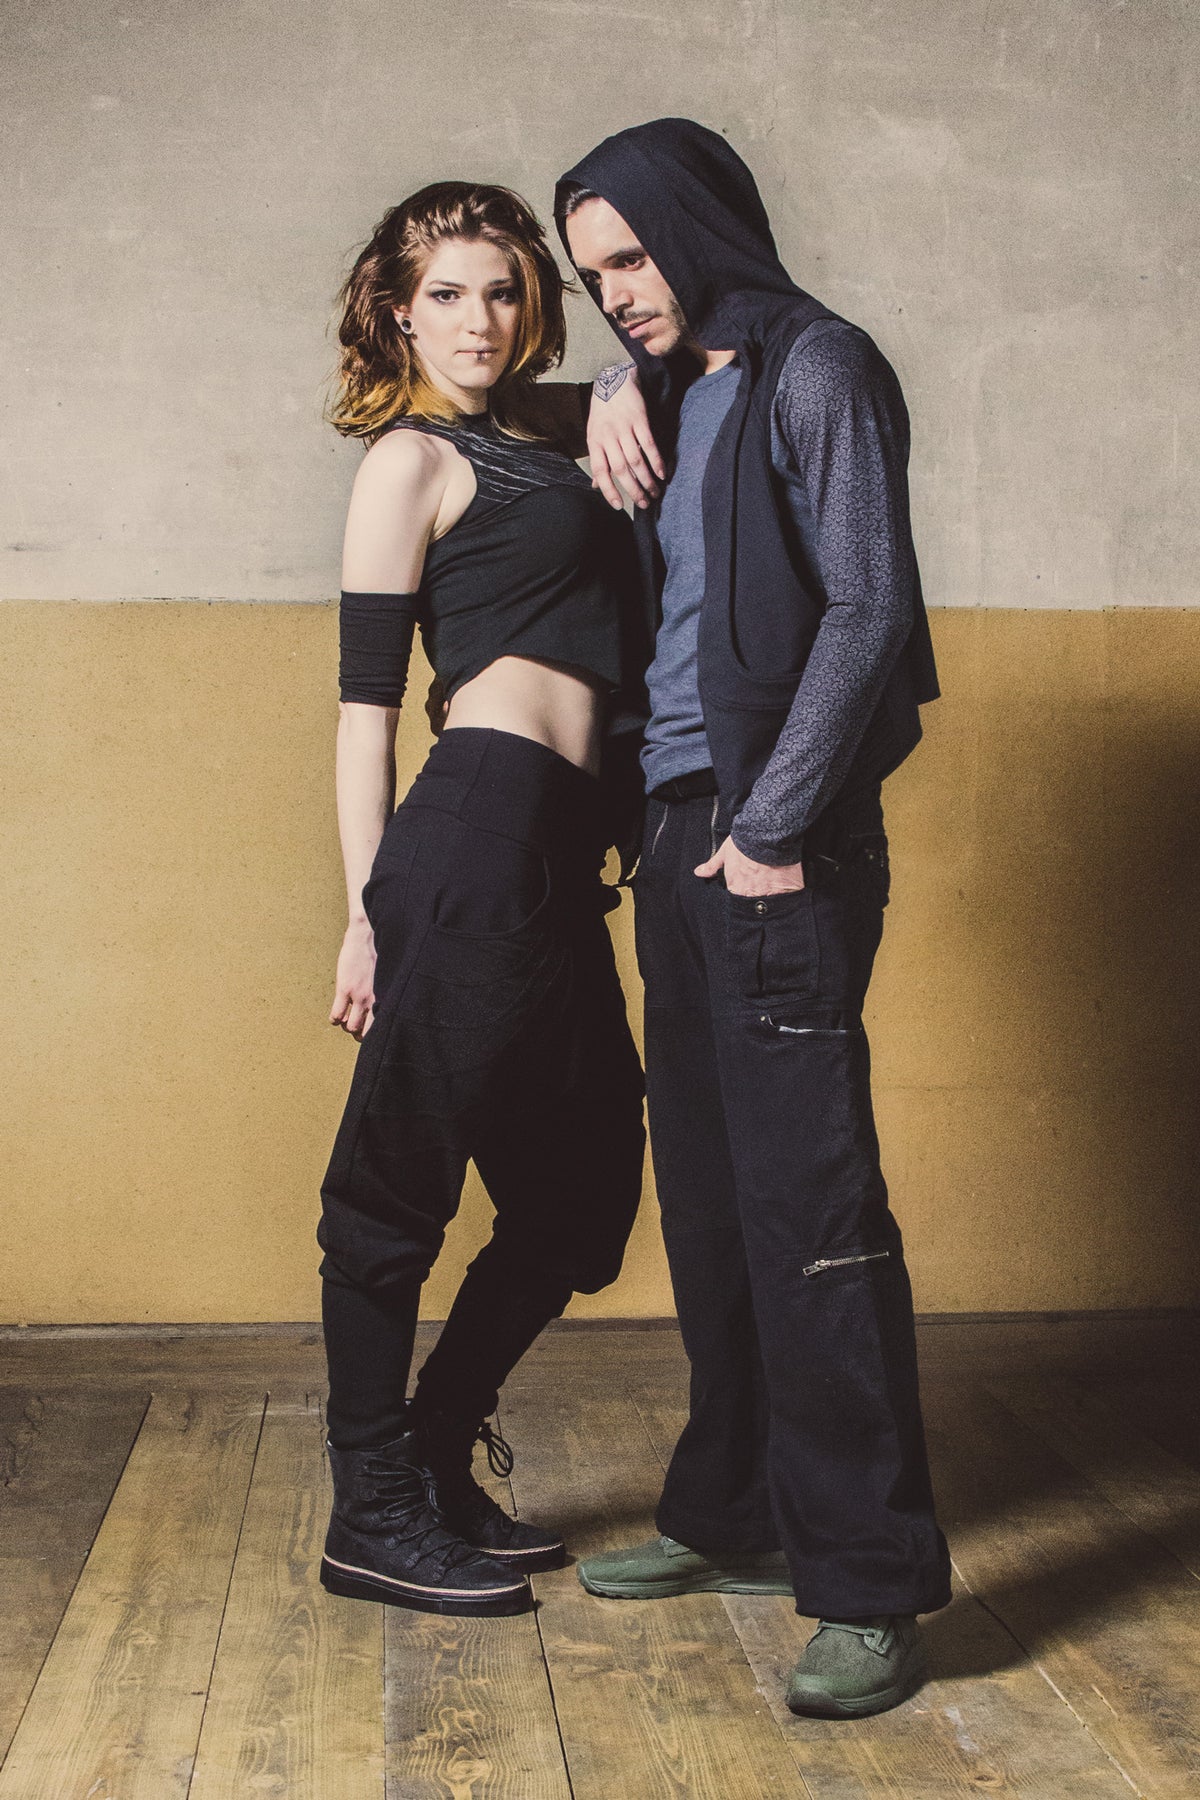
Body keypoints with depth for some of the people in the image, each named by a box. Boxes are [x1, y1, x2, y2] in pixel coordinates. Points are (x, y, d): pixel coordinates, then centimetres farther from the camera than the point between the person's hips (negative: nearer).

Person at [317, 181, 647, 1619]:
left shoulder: (542, 426, 21)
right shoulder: (411, 458, 1)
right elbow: (365, 700, -5)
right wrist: (366, 911, -10)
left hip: (557, 852, 9)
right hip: (483, 825, -9)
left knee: (583, 1186, 13)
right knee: (397, 1185, 0)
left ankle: (437, 1459, 29)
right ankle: (375, 1519, 13)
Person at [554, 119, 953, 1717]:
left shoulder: (816, 370, -4)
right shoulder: (678, 386, 19)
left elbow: (869, 611, -12)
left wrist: (773, 831, -14)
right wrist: (621, 389, 15)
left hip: (777, 840, -8)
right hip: (682, 830, 9)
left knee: (808, 1197, -10)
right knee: (706, 1188, 12)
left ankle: (872, 1585, -3)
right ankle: (735, 1513, 26)